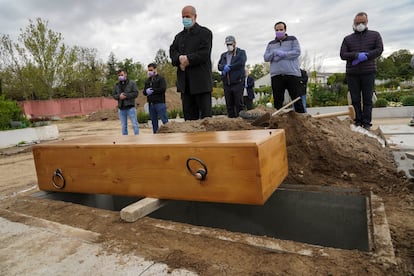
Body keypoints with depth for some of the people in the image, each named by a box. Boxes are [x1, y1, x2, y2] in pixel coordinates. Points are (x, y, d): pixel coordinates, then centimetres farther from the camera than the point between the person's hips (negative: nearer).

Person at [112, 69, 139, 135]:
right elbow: (113, 95, 10)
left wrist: (126, 95, -16)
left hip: (130, 107, -4)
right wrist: (119, 96, -11)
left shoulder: (132, 83, 1)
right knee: (123, 125, 11)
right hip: (121, 108, 4)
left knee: (134, 124, -5)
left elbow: (135, 93, -8)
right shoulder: (116, 85, 13)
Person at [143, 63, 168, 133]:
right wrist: (146, 91, -8)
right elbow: (144, 92, 15)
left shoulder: (161, 78, 3)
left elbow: (163, 89, -12)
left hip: (160, 103, -6)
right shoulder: (147, 80, 19)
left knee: (165, 121, -8)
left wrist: (152, 90, -9)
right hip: (151, 104, 6)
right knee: (154, 122, 9)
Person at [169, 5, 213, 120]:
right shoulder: (179, 36, 21)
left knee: (205, 113, -3)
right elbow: (172, 51, 7)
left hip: (201, 79, -5)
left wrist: (188, 59, -14)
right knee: (188, 113, 6)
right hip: (185, 81, 5)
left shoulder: (205, 33, 4)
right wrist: (180, 59, -14)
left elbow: (204, 53, -9)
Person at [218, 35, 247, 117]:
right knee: (229, 104, 4)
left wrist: (229, 67, -8)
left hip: (237, 82, -4)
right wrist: (225, 67, -12)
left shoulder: (241, 52, 10)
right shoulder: (223, 55, 23)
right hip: (226, 83, 4)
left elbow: (241, 63, -8)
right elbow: (219, 66, 10)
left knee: (239, 103, -6)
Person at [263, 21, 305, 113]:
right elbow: (266, 57, 10)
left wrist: (282, 54, -9)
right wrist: (274, 53, -9)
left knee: (296, 98, -3)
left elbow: (297, 52, -2)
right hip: (276, 75, 3)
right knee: (277, 100, 2)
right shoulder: (271, 44, 21)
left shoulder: (292, 40, 13)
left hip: (292, 74, -2)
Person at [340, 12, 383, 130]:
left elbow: (379, 49, 2)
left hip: (368, 72, -1)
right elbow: (342, 55, 1)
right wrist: (357, 55, -15)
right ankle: (358, 120, 10)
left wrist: (365, 56, -12)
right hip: (352, 74, 1)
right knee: (355, 99, 2)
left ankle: (366, 123, 2)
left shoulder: (375, 35, 13)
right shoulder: (347, 39, 13)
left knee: (367, 99, -1)